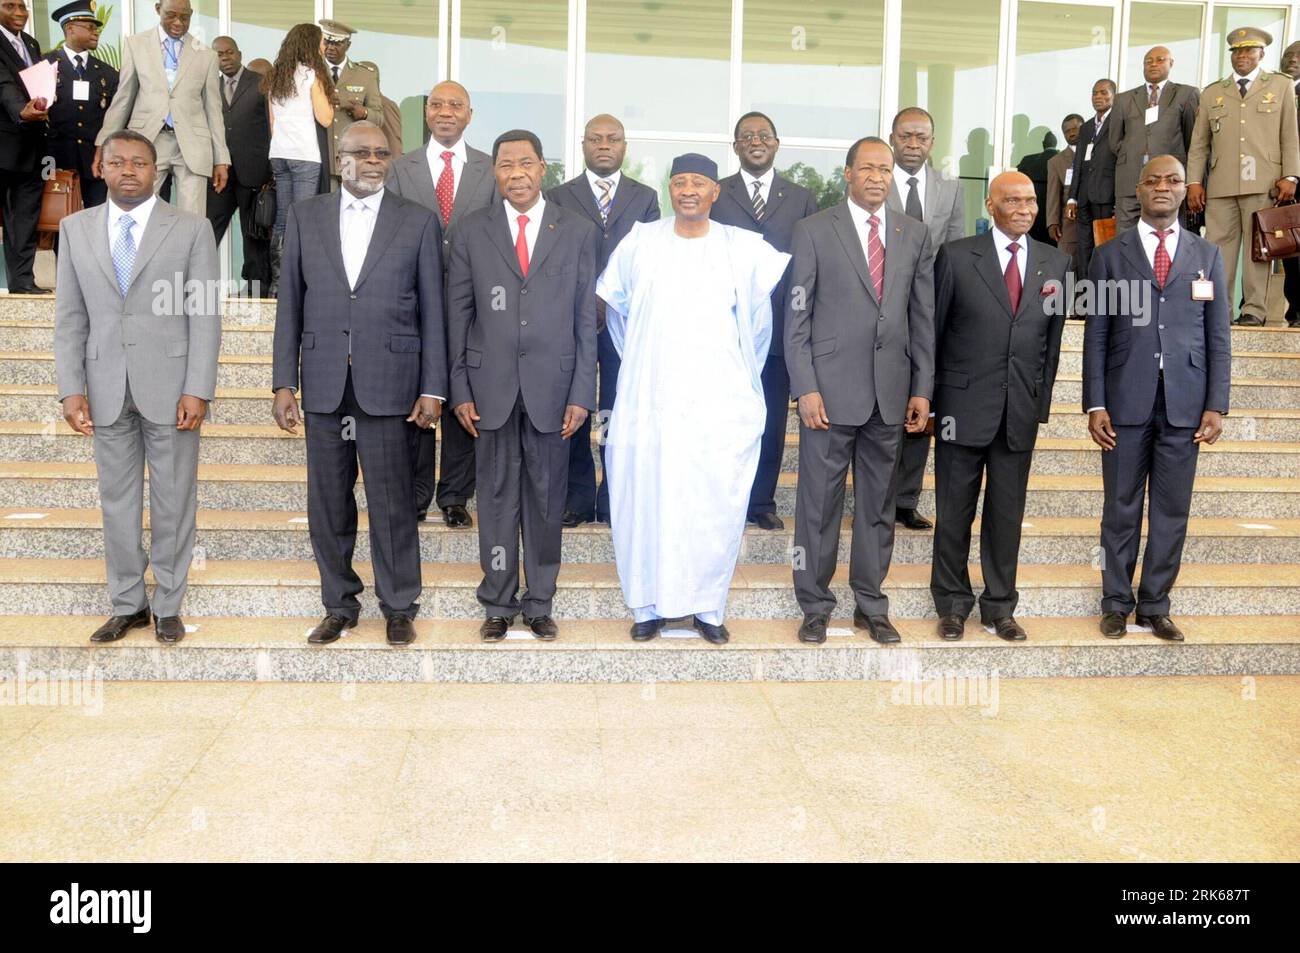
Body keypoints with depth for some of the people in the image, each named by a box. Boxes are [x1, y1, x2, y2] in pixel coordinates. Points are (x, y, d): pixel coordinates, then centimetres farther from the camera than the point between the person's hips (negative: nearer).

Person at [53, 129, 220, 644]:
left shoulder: (191, 229, 0)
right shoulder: (75, 229, 8)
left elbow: (204, 315, -4)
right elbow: (70, 317, 7)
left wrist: (198, 390, -11)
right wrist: (71, 388, -1)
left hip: (169, 386, -3)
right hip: (106, 389, 3)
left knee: (173, 501, 5)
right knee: (117, 501, 10)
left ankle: (168, 606, 19)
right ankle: (128, 604, 24)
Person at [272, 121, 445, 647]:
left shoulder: (418, 221, 4)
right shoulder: (306, 216, 9)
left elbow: (431, 310, 3)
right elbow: (290, 304, 8)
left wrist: (432, 387, -2)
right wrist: (284, 382, 3)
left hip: (387, 384, -2)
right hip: (324, 384, 3)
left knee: (392, 500, 1)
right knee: (328, 500, 9)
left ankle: (399, 606, 17)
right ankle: (339, 603, 24)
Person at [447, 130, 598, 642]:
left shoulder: (578, 232, 4)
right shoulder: (471, 231, 6)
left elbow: (586, 318, 3)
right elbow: (458, 314, 6)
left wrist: (581, 393, -3)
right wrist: (460, 388, 0)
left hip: (551, 387, 0)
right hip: (491, 387, 0)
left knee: (546, 499, 7)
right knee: (496, 498, 7)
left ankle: (539, 604, 20)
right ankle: (499, 604, 19)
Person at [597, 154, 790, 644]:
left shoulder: (742, 248, 1)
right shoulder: (640, 242, 2)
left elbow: (758, 319, 15)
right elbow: (616, 310, 16)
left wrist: (744, 378, 20)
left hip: (720, 403, 0)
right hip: (648, 402, 1)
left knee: (716, 506, 1)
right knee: (645, 501, 4)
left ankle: (708, 606, 16)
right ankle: (649, 604, 17)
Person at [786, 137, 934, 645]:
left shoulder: (915, 233, 9)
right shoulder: (814, 230, 0)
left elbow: (923, 316, 10)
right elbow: (797, 318, -3)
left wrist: (923, 388, 5)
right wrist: (806, 389, -10)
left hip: (891, 392, 3)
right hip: (831, 389, -3)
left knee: (878, 504, 11)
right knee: (819, 503, 4)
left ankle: (871, 605, 24)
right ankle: (815, 606, 17)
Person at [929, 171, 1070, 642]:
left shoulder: (1055, 263, 9)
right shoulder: (956, 256, -2)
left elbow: (1052, 340, 10)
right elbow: (932, 331, 0)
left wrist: (1041, 402, 6)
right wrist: (927, 399, -2)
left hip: (1021, 413, 3)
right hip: (964, 406, -3)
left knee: (1007, 513, 10)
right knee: (954, 511, 6)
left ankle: (1000, 606, 22)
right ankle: (953, 603, 20)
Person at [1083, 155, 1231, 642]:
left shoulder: (1207, 255, 10)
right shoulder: (1110, 254, 6)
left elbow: (1218, 336, 8)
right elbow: (1095, 335, 3)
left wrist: (1216, 405, 0)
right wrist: (1095, 405, -4)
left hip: (1183, 403, 1)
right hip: (1126, 401, -1)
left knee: (1172, 511, 5)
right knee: (1122, 508, 5)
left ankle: (1155, 606, 17)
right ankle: (1117, 603, 18)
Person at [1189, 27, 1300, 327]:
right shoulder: (1212, 93, 19)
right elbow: (1199, 143, 15)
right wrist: (1193, 182, 4)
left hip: (1263, 183, -2)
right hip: (1221, 185, 2)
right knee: (1218, 245, -3)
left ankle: (1253, 310, 0)